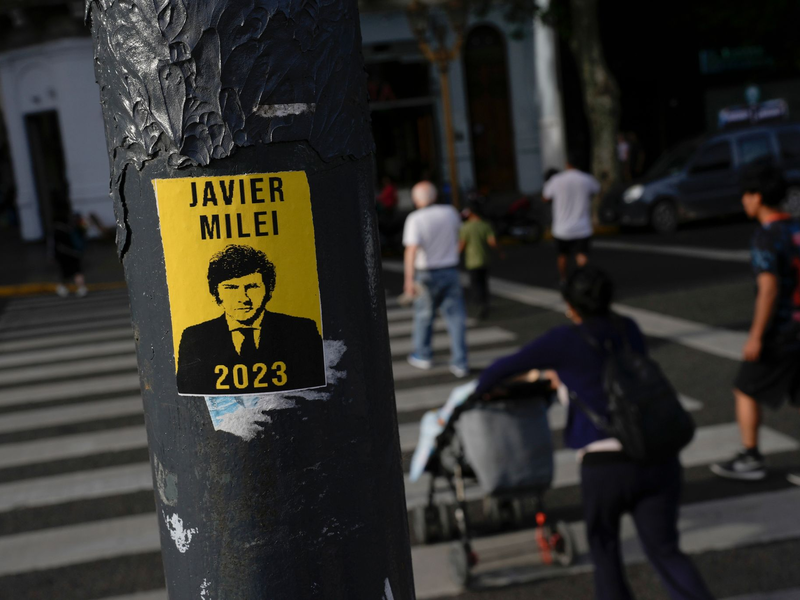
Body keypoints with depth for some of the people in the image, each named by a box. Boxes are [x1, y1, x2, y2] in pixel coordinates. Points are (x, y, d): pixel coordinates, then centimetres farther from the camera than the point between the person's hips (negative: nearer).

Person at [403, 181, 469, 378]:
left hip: (426, 274, -3)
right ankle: (459, 363, 1)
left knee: (424, 315, 15)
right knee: (455, 316, 3)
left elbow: (412, 249, -25)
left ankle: (423, 355, 30)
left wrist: (409, 279, -30)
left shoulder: (415, 219, -15)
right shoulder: (450, 212, 1)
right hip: (450, 270, 3)